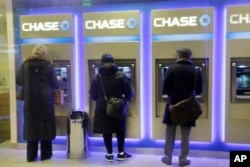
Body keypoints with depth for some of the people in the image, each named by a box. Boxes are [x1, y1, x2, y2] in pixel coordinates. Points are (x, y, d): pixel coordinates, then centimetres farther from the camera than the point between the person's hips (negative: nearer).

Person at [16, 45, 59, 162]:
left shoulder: (26, 64, 2)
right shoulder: (48, 65, -5)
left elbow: (18, 80, 8)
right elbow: (55, 85, -4)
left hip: (30, 100, 2)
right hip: (45, 100, -2)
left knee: (31, 125, 8)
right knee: (46, 125, 7)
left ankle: (31, 156, 13)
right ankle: (46, 154, 13)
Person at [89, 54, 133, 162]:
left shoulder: (96, 78, -4)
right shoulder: (121, 76, -8)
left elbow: (93, 96, 1)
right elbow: (128, 93, -7)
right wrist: (124, 99, 15)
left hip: (102, 108, 1)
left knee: (106, 131, 9)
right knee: (120, 131, 13)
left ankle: (109, 154, 17)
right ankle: (121, 153, 21)